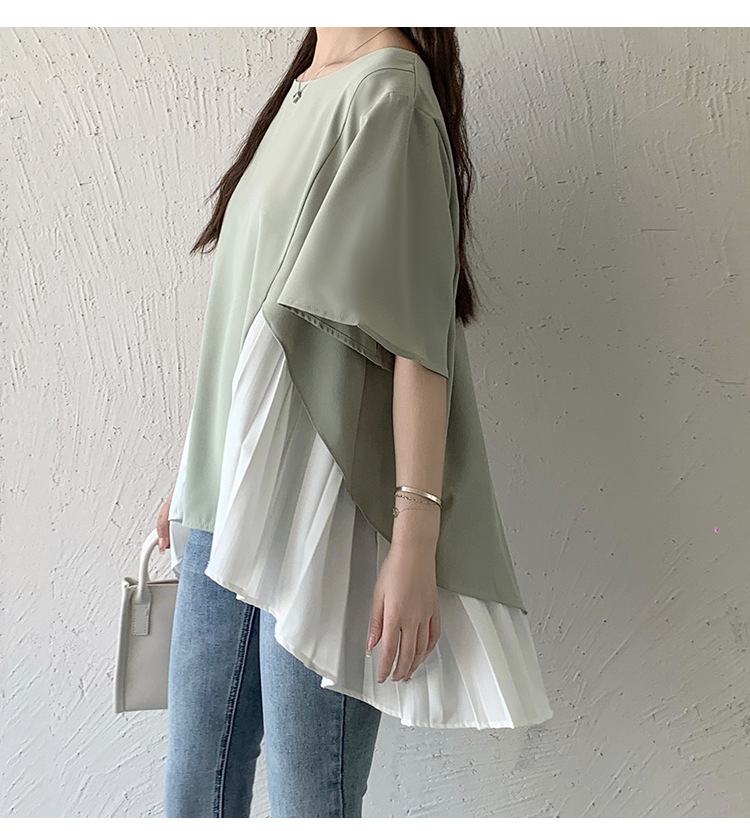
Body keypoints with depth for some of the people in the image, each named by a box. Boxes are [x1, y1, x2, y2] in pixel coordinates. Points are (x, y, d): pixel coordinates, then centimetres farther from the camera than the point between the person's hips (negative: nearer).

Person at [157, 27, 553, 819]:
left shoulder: (389, 89, -5)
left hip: (320, 506, -8)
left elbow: (417, 331, -15)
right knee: (192, 791, 13)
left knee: (309, 804, 2)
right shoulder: (300, 96, 19)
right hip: (230, 506, 8)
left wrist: (414, 541, -20)